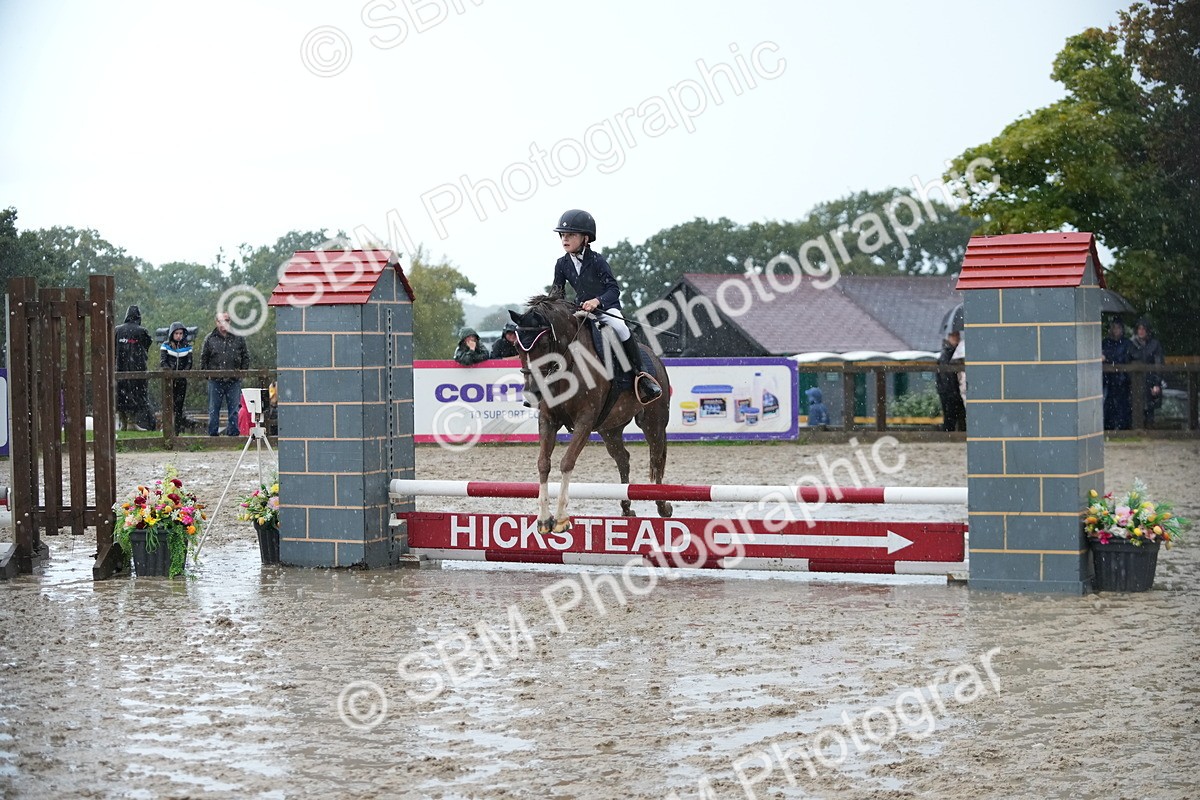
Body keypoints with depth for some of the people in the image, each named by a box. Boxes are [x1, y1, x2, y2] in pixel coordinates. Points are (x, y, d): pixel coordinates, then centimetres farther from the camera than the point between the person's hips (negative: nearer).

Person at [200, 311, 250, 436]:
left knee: (233, 409, 3)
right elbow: (204, 358, 11)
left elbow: (246, 357, 11)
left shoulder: (238, 338, 6)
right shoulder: (210, 339, 5)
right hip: (215, 381, 0)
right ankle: (213, 434, 9)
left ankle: (233, 433, 9)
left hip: (234, 381, 0)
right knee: (213, 410, 4)